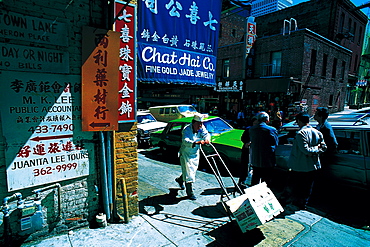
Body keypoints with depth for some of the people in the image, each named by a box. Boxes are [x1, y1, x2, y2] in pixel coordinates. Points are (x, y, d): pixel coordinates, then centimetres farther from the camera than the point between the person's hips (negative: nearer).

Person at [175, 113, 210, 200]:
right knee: (188, 172, -7)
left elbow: (206, 134, -20)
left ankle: (180, 179, 48)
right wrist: (196, 143, -59)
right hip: (186, 154, -7)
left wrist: (207, 139, -44)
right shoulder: (186, 130, -26)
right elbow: (185, 141, -41)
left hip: (196, 154, 7)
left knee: (193, 170, 20)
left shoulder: (201, 128, -7)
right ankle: (190, 193, 7)